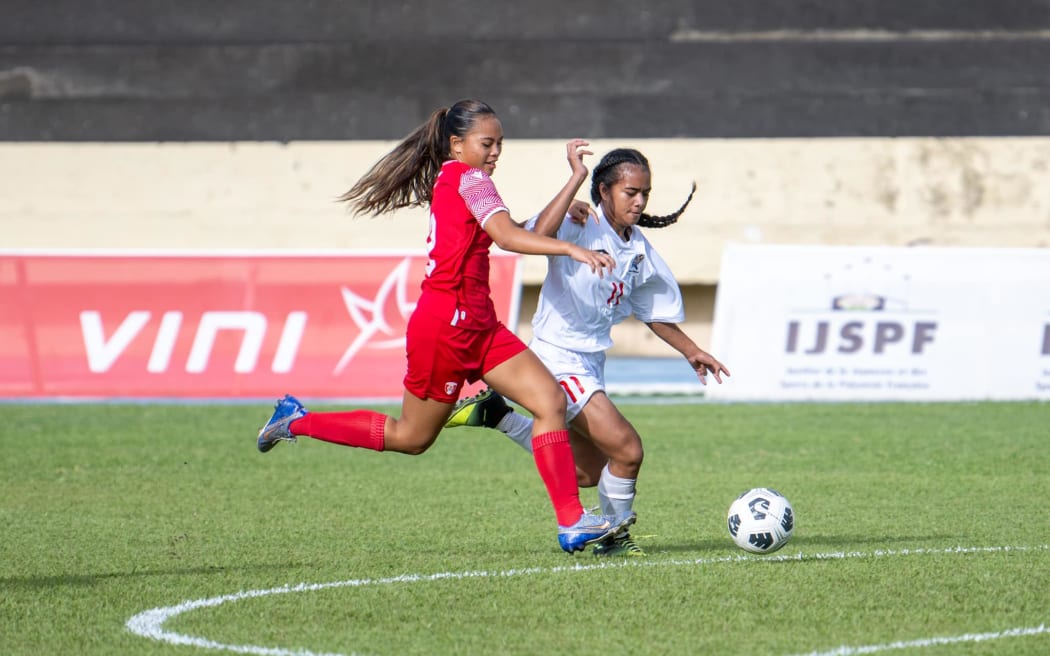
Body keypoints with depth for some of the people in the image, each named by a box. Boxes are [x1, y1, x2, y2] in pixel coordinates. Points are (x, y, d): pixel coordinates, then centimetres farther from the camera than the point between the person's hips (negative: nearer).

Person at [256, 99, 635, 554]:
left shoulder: (452, 179, 16)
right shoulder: (467, 177, -11)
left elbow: (531, 232, 14)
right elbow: (507, 236, -26)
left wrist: (576, 179, 13)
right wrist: (572, 250, -32)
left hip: (477, 325, 9)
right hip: (446, 325, -9)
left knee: (550, 401, -4)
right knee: (412, 436, 6)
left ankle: (571, 522, -9)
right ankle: (297, 422, 22)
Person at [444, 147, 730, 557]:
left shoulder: (642, 253, 7)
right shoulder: (580, 226, -15)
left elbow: (657, 314, 20)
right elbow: (536, 237, -36)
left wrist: (692, 352, 14)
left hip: (591, 363, 9)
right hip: (558, 358, -9)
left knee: (587, 473, 19)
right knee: (627, 450, -17)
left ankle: (495, 414, 27)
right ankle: (614, 536, 5)